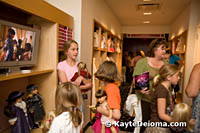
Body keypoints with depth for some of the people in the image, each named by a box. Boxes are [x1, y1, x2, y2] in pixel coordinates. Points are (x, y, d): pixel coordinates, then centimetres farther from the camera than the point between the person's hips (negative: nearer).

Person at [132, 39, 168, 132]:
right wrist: (140, 88, -29)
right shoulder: (142, 62, -7)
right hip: (144, 100, -4)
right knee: (143, 125, 6)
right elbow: (135, 80, -9)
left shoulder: (165, 63, 8)